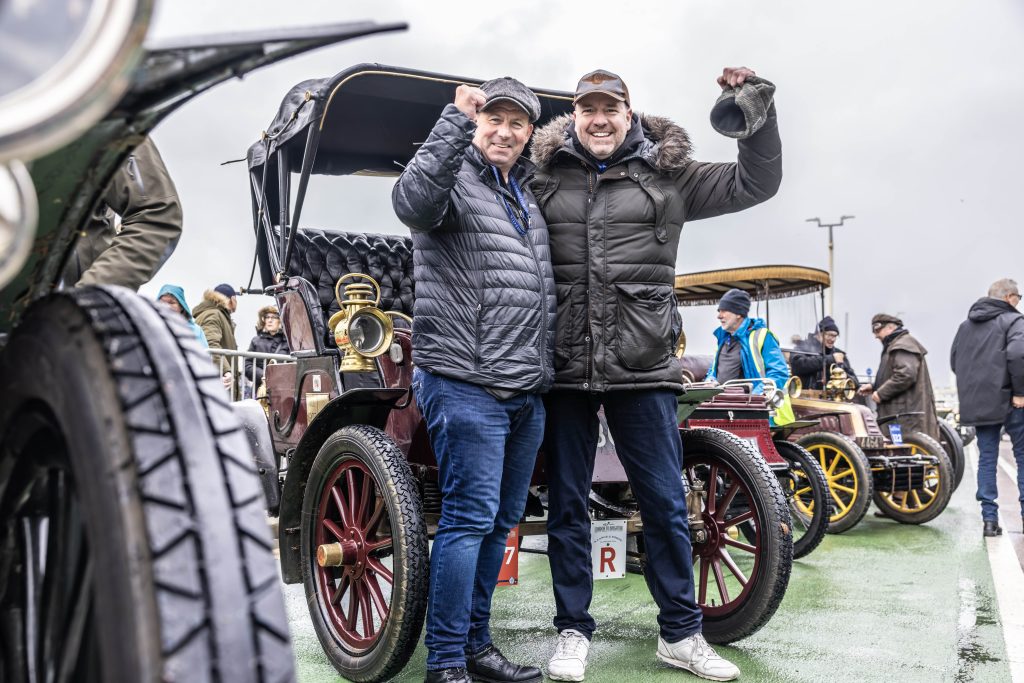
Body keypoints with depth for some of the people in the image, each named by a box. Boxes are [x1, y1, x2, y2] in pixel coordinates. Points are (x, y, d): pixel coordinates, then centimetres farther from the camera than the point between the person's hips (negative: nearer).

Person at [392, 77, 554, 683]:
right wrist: (457, 120, -31)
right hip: (467, 383, -8)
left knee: (501, 520, 13)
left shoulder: (528, 192, 21)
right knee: (470, 517, -7)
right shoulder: (452, 178, -3)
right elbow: (414, 202, -29)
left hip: (528, 390, 8)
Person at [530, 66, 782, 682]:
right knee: (567, 504, 9)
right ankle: (573, 632, 24)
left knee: (666, 503, 6)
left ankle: (681, 633, 24)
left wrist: (757, 106, 1)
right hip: (564, 366, 1)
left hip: (642, 366, 0)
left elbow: (755, 183, 10)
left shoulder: (665, 175, 8)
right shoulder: (544, 175, 8)